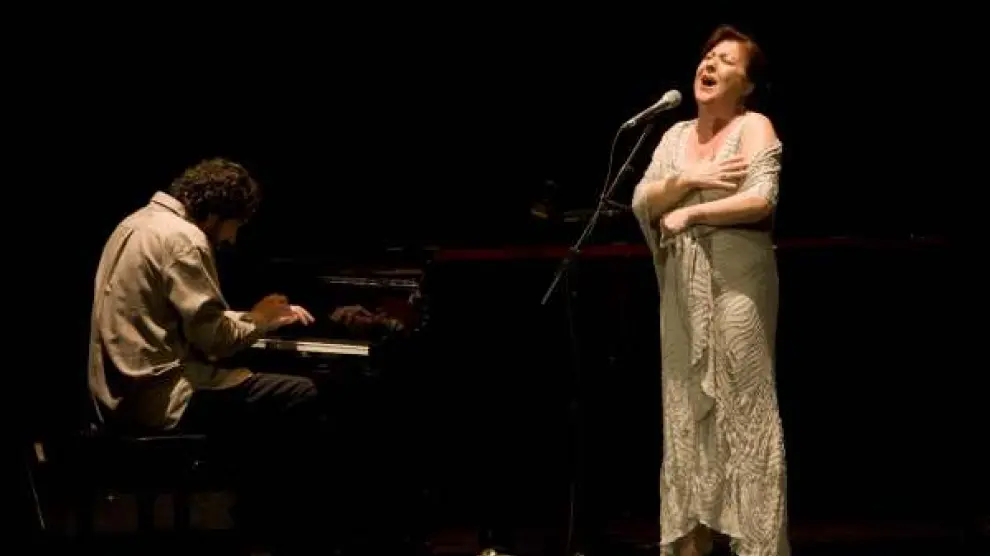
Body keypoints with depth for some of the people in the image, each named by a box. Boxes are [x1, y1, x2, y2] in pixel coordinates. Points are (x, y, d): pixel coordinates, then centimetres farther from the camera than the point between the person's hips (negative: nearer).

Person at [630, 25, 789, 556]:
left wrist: (688, 213, -10)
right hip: (682, 288, 6)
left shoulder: (754, 126, -2)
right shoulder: (676, 135, 16)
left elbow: (761, 199, -16)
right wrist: (689, 179, -10)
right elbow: (641, 203, 6)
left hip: (736, 283, -6)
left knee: (742, 412, -6)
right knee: (687, 412, 8)